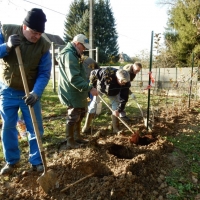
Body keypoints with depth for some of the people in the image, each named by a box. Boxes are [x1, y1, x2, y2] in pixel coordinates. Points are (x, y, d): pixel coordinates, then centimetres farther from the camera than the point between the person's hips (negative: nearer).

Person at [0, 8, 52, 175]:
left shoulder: (44, 46, -15)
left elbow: (44, 73, -15)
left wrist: (36, 93, -30)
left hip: (30, 93, -1)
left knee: (36, 129, 3)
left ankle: (36, 162, 21)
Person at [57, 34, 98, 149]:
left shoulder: (74, 54, 16)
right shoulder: (69, 55, -21)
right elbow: (74, 78, -30)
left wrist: (88, 86, 17)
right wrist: (89, 88, -30)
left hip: (78, 93, 11)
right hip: (72, 94, -11)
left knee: (80, 115, 20)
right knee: (73, 118, 1)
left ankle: (77, 137, 35)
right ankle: (70, 142, 16)